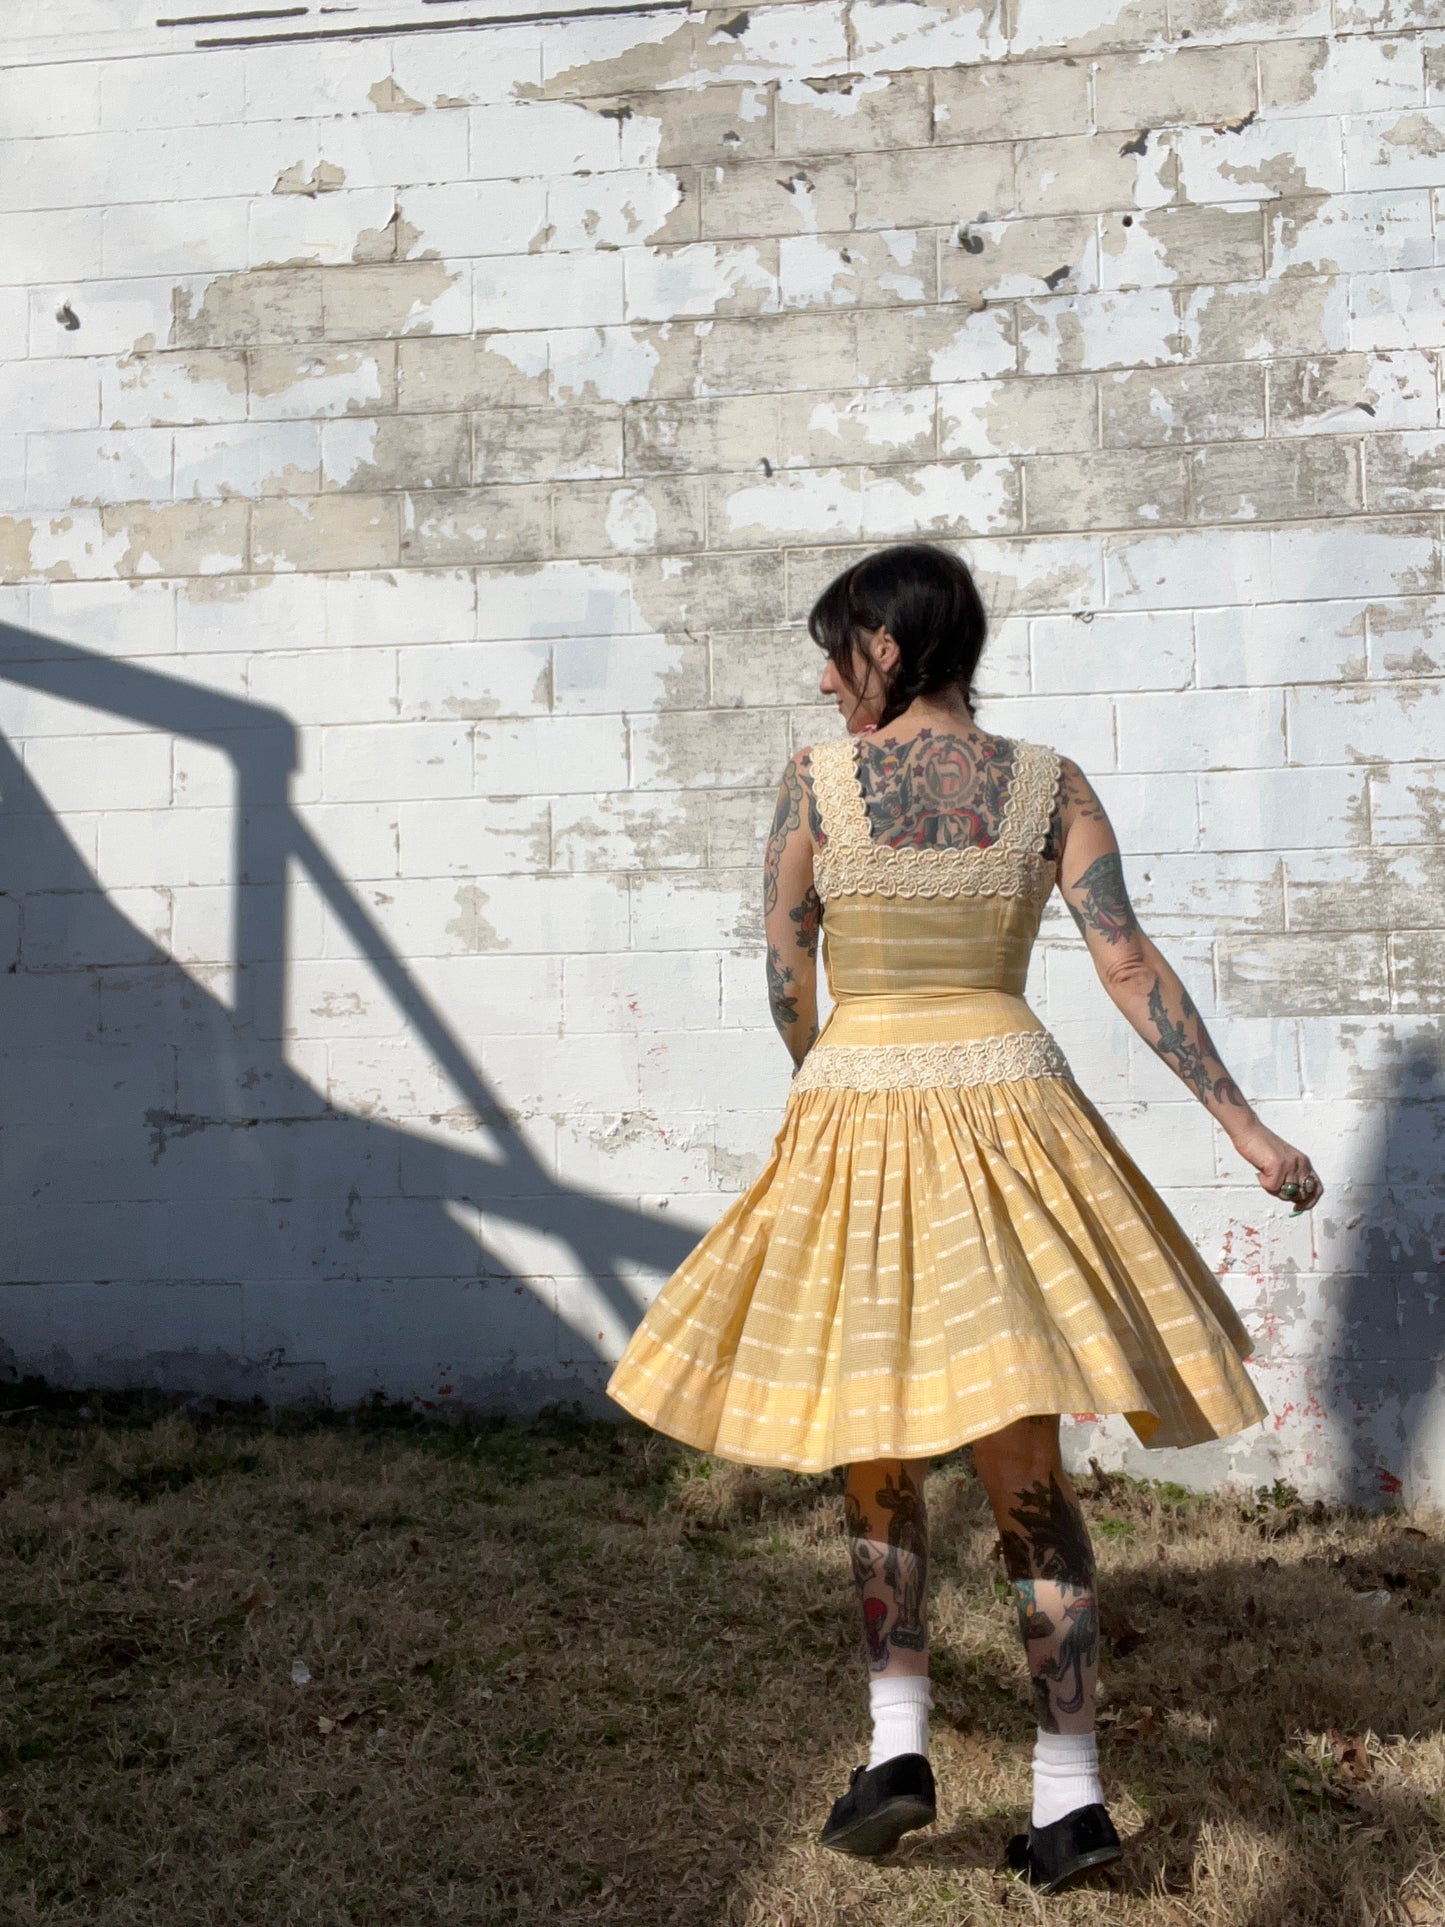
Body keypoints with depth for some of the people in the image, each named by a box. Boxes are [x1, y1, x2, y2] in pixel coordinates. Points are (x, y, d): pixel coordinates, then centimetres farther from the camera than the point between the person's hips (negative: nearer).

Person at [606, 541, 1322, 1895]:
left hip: (854, 1128, -2)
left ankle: (898, 1742, 9)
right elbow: (1130, 968, -4)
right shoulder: (1050, 784, 1)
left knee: (875, 1457, 15)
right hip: (1008, 1111, 2)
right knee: (1025, 1469, 9)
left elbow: (785, 986, 0)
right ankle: (1069, 1787, 11)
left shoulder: (814, 781, -4)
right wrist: (1245, 1128, 0)